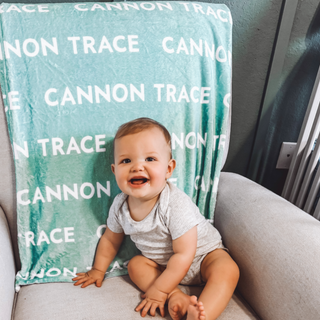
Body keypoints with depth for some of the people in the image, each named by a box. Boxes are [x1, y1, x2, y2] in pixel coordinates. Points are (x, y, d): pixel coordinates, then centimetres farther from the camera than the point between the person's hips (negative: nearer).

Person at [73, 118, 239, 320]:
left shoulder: (176, 204, -34)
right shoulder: (120, 205, -16)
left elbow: (184, 255, -28)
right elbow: (110, 240, 4)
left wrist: (158, 291, -23)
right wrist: (98, 270, 11)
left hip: (203, 254, -5)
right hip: (164, 264, 5)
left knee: (227, 270, -28)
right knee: (135, 265, -14)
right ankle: (177, 298, -23)